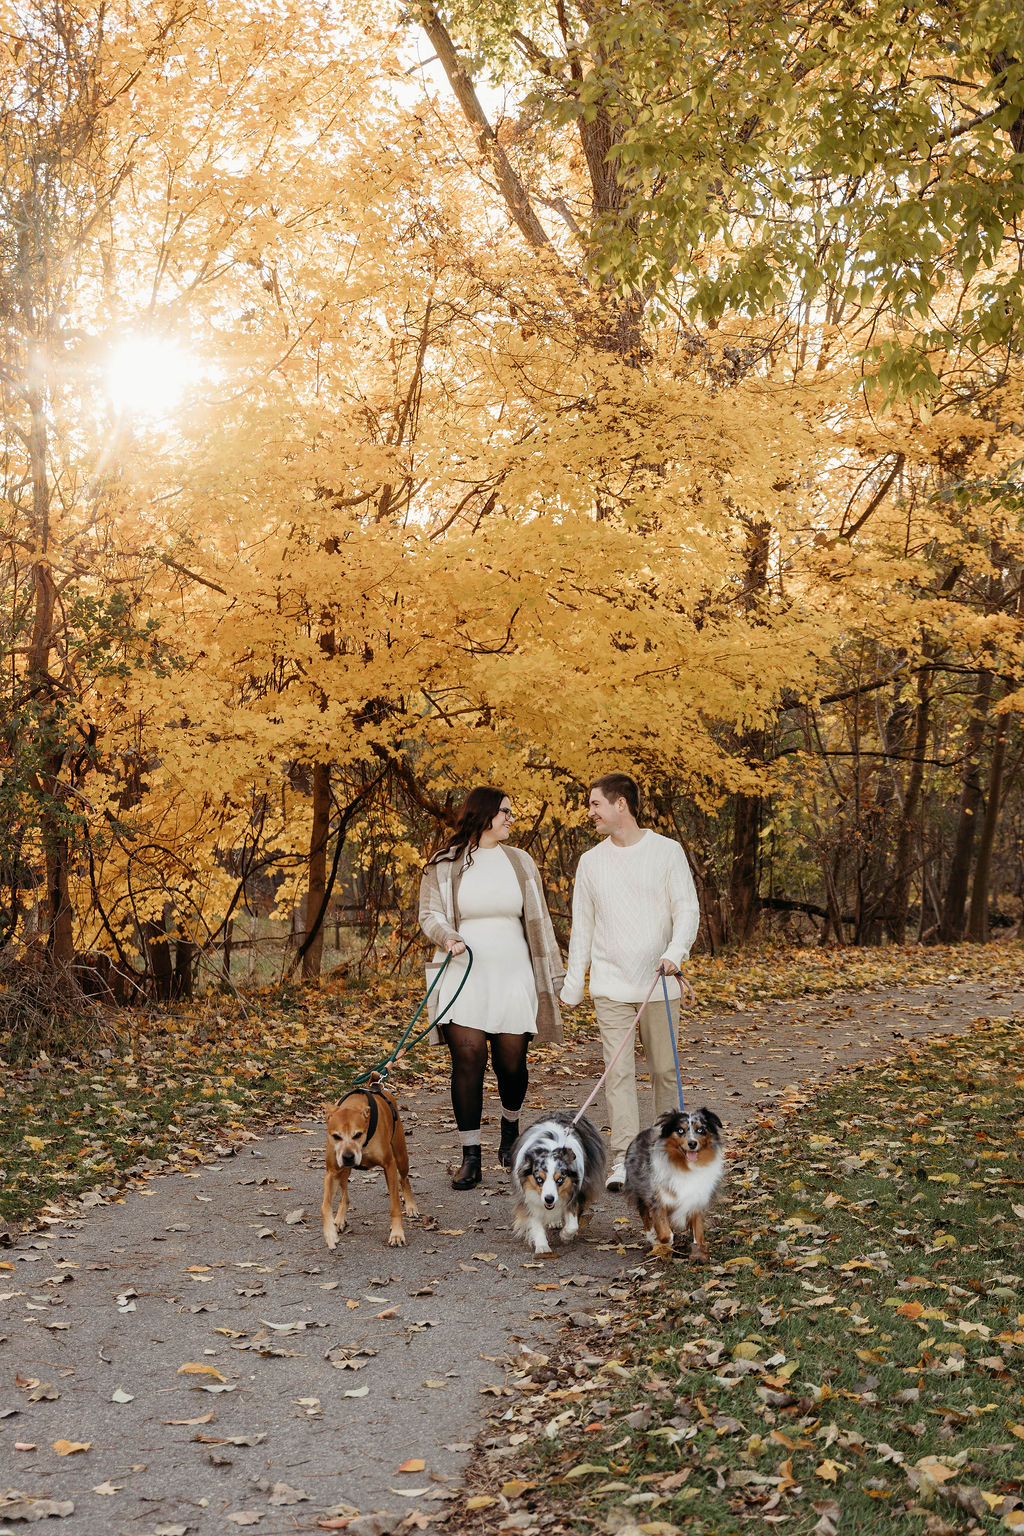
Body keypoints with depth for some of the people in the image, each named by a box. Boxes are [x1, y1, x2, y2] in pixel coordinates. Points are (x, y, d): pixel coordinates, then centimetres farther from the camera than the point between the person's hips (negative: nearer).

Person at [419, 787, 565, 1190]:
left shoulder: (520, 862, 11)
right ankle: (470, 1158, -1)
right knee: (468, 1060, -9)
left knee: (511, 1063, 2)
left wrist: (554, 975, 12)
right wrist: (447, 937, -19)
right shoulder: (444, 864, 3)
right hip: (463, 974, -2)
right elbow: (429, 914, 3)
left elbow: (538, 922, 14)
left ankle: (510, 1127, 33)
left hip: (512, 976, 2)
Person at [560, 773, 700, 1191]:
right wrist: (572, 986, 10)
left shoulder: (667, 851, 0)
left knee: (664, 1068, 5)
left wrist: (675, 952, -21)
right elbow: (582, 928, 12)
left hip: (658, 983, -1)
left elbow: (687, 909, -3)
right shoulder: (590, 861, 9)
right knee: (619, 1070, -5)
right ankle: (623, 1157, -5)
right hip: (610, 985, 2)